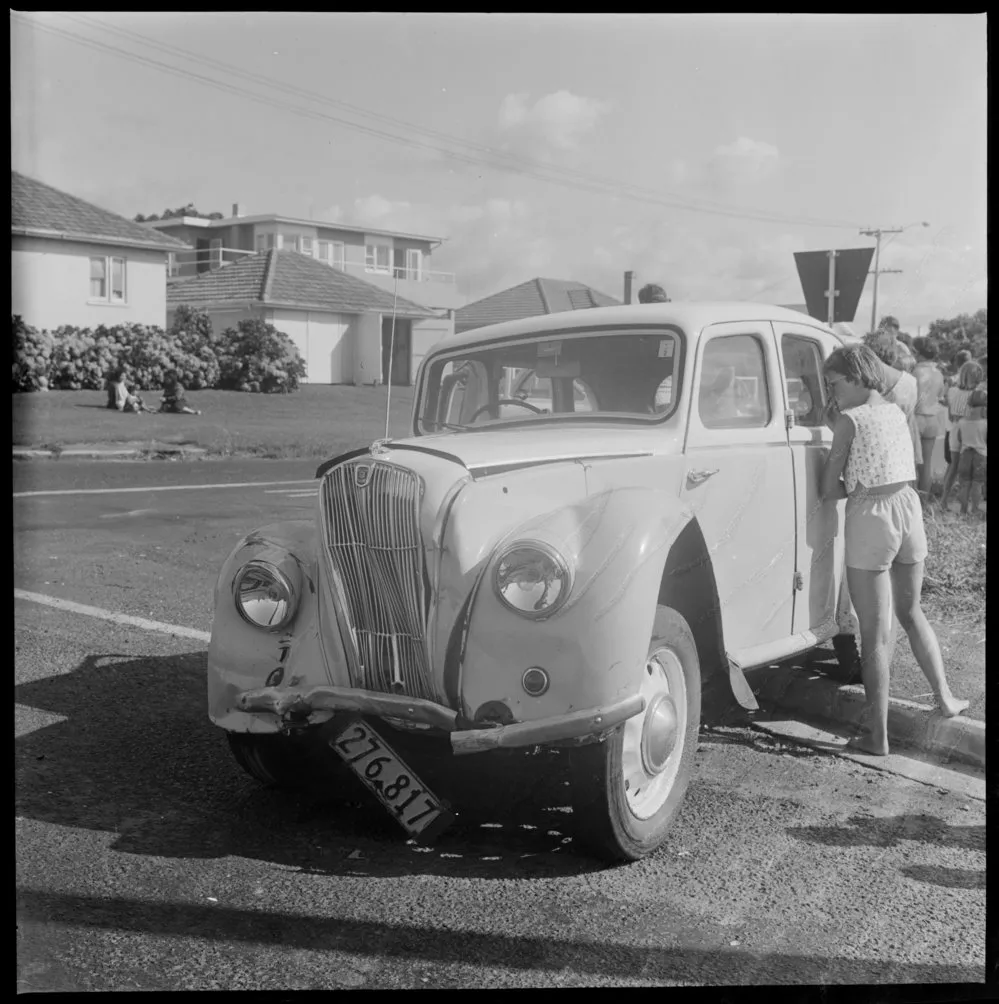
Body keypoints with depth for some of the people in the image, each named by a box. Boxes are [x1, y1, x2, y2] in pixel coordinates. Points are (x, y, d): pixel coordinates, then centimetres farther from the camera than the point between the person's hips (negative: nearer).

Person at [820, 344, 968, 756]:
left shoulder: (850, 419, -11)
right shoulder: (896, 412, 8)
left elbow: (829, 490, -10)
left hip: (870, 520, -7)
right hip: (909, 509, 7)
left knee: (875, 634, 1)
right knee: (911, 612, 27)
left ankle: (877, 735, 7)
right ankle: (944, 697, 34)